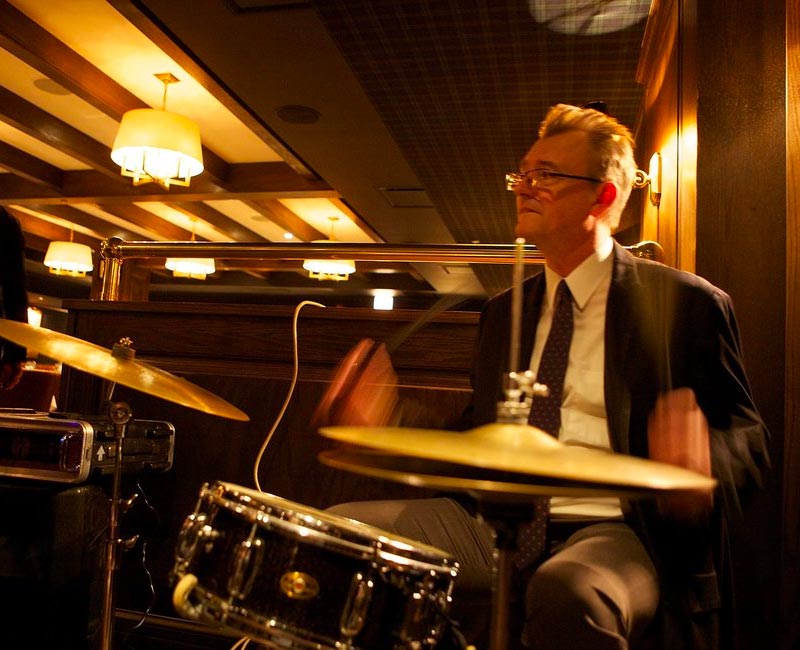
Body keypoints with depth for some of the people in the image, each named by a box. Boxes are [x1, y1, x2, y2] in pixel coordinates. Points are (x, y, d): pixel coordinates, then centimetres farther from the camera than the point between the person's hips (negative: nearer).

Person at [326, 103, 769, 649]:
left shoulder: (687, 304, 2)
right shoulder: (503, 313, 18)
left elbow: (748, 439, 3)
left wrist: (702, 466, -20)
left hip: (615, 533, -4)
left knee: (567, 591, -38)